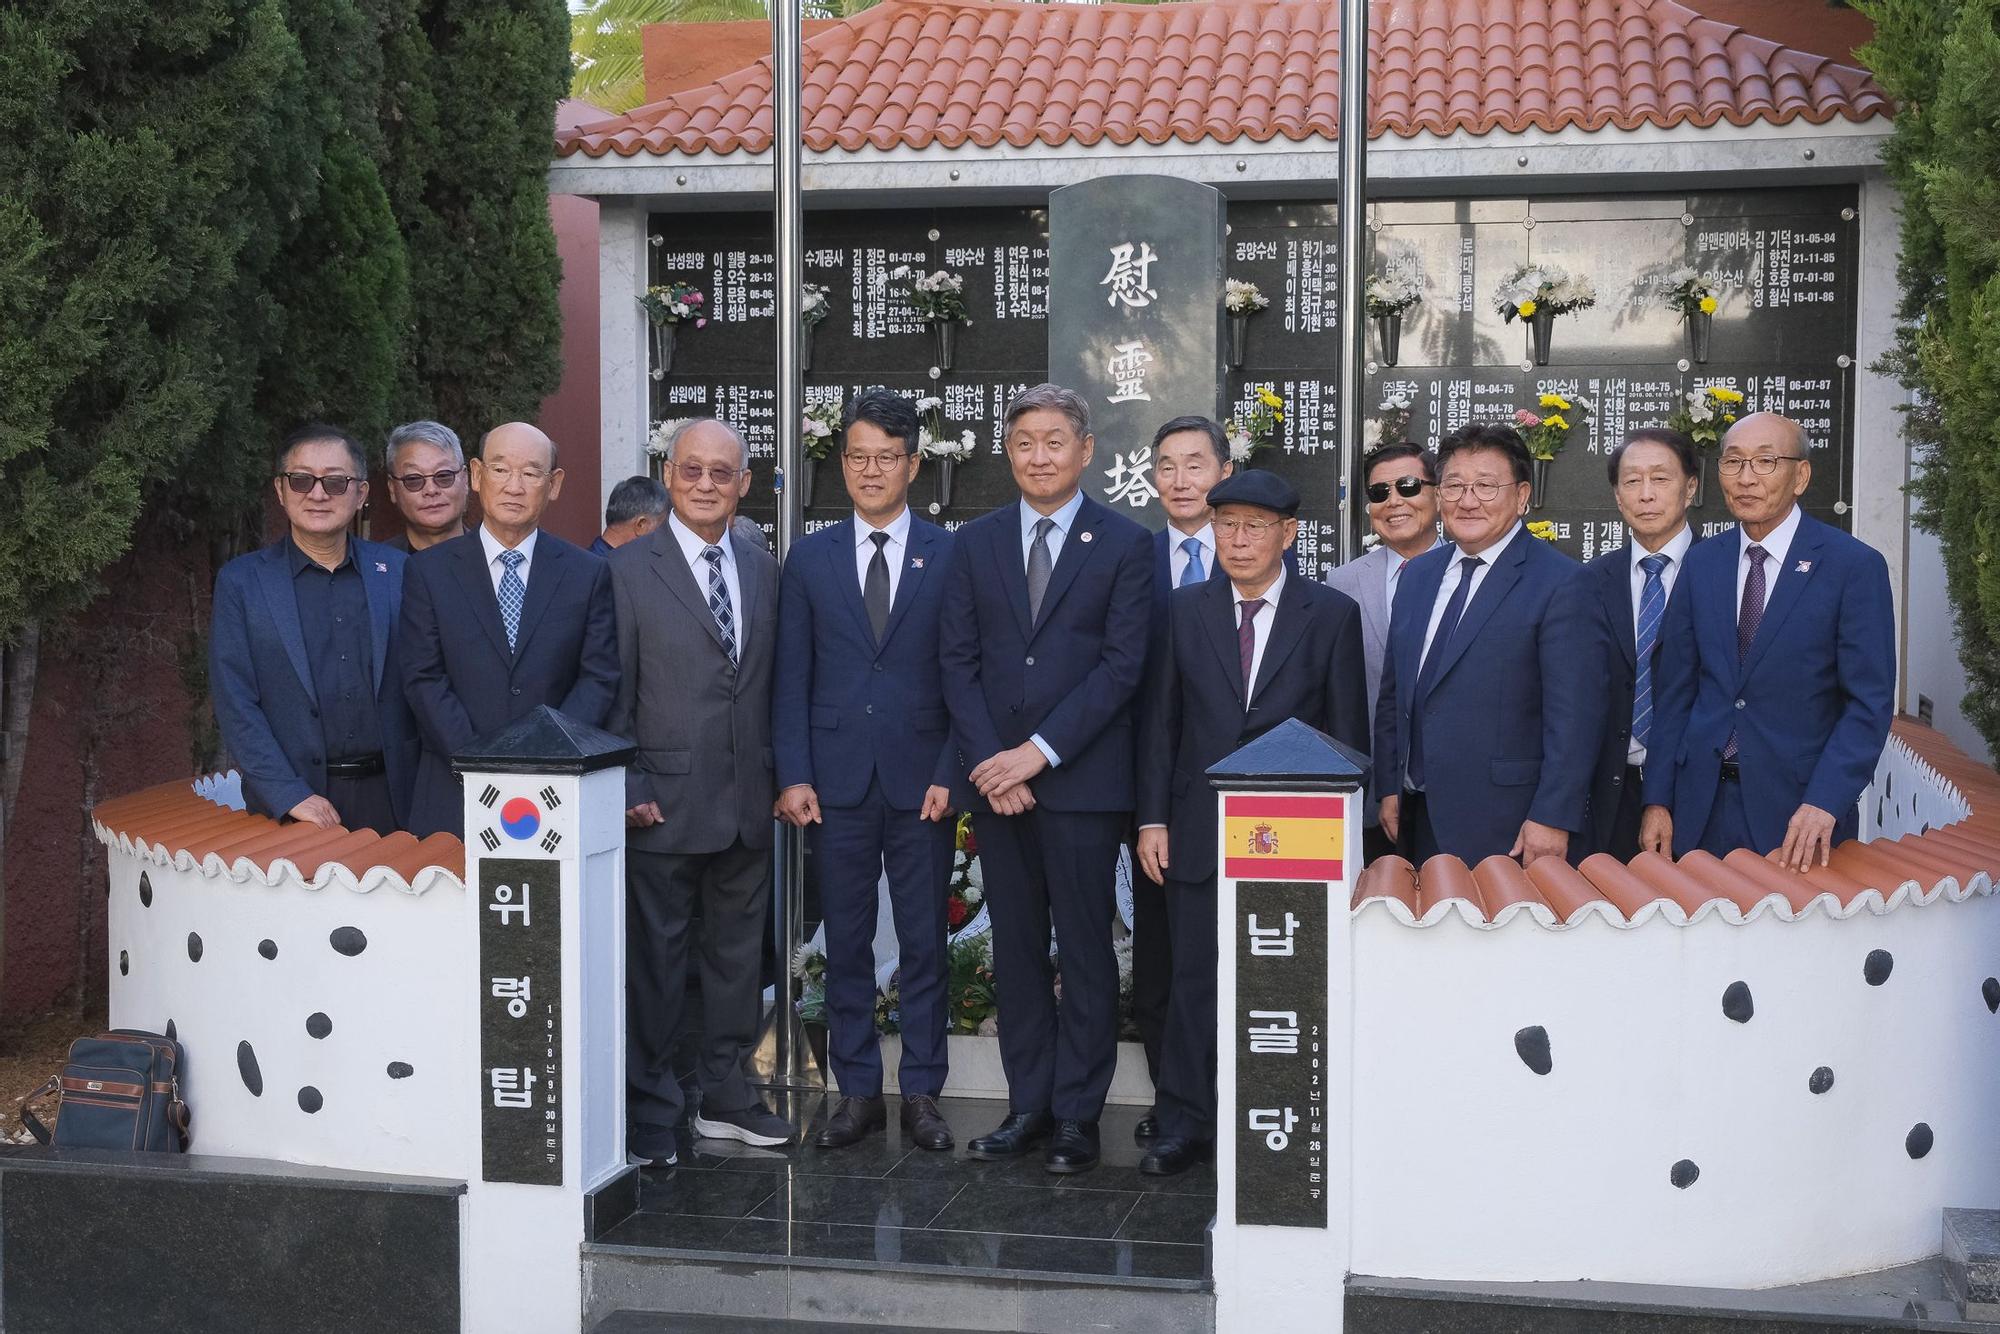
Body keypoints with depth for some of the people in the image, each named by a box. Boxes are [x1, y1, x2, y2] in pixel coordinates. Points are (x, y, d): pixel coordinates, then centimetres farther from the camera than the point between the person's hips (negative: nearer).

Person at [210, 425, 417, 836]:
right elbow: (235, 705, -3)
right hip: (290, 808, -1)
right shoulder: (240, 582, 2)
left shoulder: (398, 572, 7)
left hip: (390, 798, 2)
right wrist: (289, 795, -13)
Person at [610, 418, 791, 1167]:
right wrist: (630, 789, -11)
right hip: (665, 803, -5)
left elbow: (771, 683, 13)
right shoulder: (628, 569, -5)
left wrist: (780, 777, 7)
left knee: (738, 952, 14)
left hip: (747, 804, 5)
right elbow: (612, 693, -6)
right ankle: (651, 1112, 15)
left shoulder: (763, 570, 10)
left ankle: (724, 1097, 28)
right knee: (655, 959, 3)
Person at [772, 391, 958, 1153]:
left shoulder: (949, 556, 3)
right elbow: (791, 677, 6)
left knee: (924, 945, 5)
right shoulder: (810, 558, 8)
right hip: (836, 783, 1)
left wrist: (950, 774, -7)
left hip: (922, 783, -1)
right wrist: (793, 775, -4)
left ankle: (922, 1093, 15)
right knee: (845, 946, 7)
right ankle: (857, 1092, 17)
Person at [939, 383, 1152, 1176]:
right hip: (995, 779, 3)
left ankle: (1077, 1114, 11)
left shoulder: (1123, 544, 0)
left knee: (1085, 951, 2)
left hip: (1081, 779, -3)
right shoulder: (976, 543, 11)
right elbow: (957, 660, 6)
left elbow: (1122, 664, -6)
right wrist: (989, 763, -6)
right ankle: (1029, 1105, 18)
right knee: (1016, 948, 9)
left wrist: (1041, 750, -12)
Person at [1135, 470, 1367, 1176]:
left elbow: (1348, 734, 2)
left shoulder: (1332, 614, 1)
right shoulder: (1185, 610, 6)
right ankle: (1185, 1125, 17)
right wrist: (1152, 818, 1)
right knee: (1195, 980, 7)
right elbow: (1160, 720, 7)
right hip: (1199, 831, 2)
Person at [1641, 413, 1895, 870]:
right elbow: (1675, 690, 8)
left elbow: (1870, 703, -9)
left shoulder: (1855, 566, -6)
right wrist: (1658, 801, 2)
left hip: (1800, 809, -3)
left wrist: (1824, 803, -19)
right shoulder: (1701, 563, 7)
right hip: (1702, 805, 4)